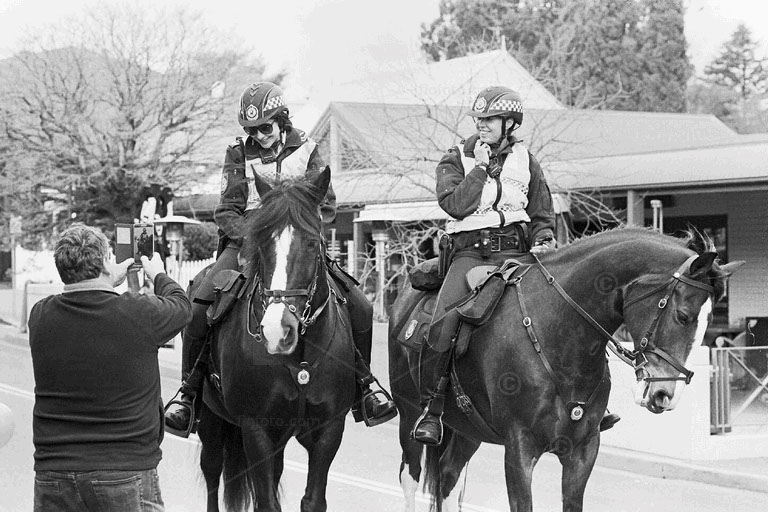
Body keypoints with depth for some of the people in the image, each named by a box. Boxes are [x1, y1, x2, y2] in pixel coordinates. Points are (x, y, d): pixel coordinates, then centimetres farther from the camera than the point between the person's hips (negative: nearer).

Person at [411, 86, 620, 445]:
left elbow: (543, 216, 18)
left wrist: (543, 242, -2)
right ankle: (431, 407, -16)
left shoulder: (524, 161, 15)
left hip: (515, 251, 1)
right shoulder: (456, 160, 10)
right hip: (469, 252, -1)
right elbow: (456, 205, -7)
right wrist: (480, 167, -7)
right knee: (444, 320, -24)